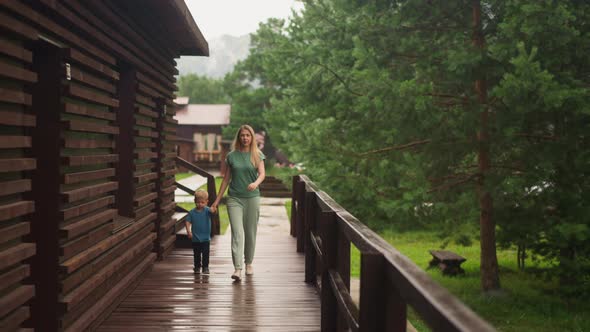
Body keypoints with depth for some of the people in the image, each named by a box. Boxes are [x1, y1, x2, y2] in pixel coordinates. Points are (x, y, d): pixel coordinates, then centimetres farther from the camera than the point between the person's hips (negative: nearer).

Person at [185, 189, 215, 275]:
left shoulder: (207, 210, -7)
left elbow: (212, 211, -28)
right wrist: (188, 231, -15)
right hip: (195, 238, 1)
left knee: (205, 254, 0)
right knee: (196, 254, 12)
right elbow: (188, 222, -1)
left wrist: (213, 211, -52)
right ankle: (197, 267, 24)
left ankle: (205, 267, 12)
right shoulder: (192, 212, -3)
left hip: (205, 238, -1)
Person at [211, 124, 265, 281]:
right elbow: (226, 178, 10)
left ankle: (248, 263, 26)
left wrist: (256, 183, -32)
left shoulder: (257, 155, 3)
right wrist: (217, 200, 9)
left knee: (250, 232, 8)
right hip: (234, 198, 0)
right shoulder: (231, 156, 5)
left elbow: (262, 174, -9)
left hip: (252, 198, 0)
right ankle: (237, 269, -17)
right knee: (237, 232, -11)